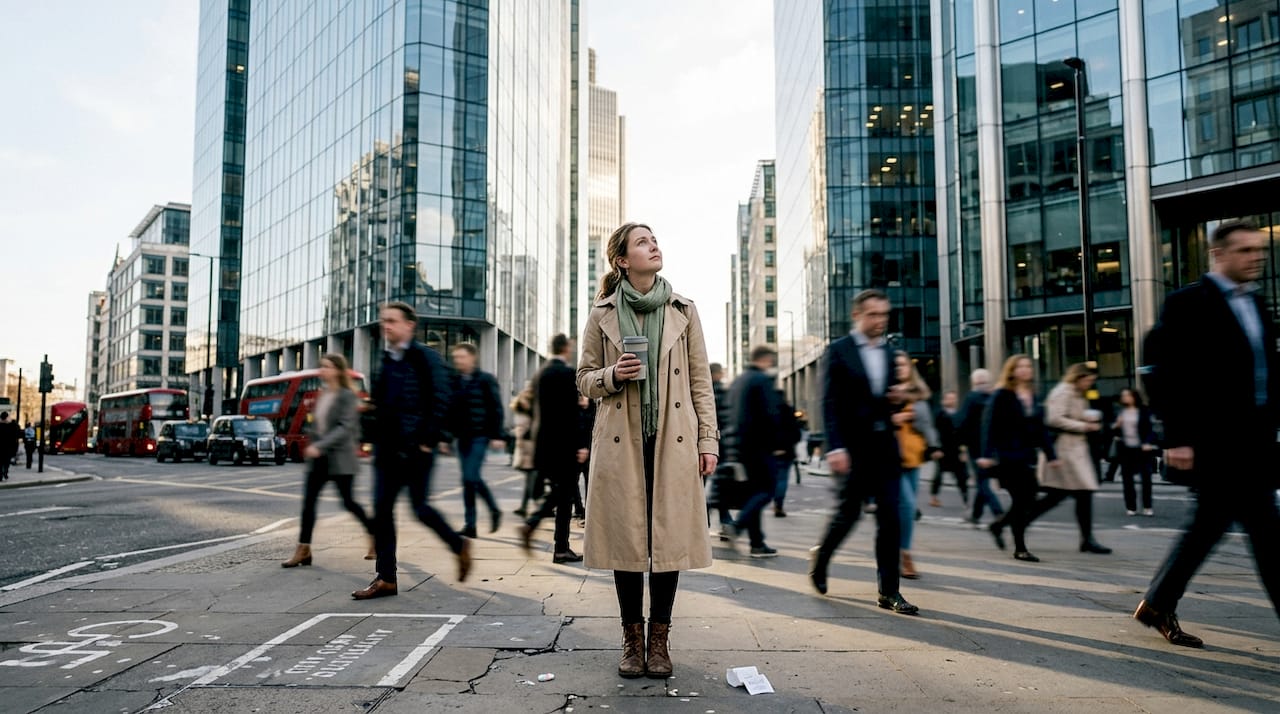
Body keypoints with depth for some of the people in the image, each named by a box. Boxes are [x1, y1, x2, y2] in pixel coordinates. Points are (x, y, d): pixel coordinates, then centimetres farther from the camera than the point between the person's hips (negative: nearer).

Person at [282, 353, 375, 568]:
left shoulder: (347, 396, -10)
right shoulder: (321, 395, 11)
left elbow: (346, 427, -19)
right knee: (308, 501, -1)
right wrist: (312, 445, 7)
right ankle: (303, 551, 3)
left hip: (340, 459, -7)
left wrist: (320, 446, -25)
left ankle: (374, 532, 24)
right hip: (319, 458, 7)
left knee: (348, 502, 2)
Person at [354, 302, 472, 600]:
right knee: (382, 509, 3)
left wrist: (428, 441, -16)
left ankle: (459, 545, 24)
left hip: (416, 449, -7)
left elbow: (439, 401, -13)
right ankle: (386, 578, 10)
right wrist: (377, 439, 12)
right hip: (387, 449, 7)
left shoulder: (425, 357, -8)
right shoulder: (386, 359, 14)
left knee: (420, 508, -1)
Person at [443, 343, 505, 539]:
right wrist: (447, 435, 7)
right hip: (462, 436, 6)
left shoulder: (486, 380, -5)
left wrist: (497, 436, -11)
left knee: (470, 477, -12)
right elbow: (449, 410, 12)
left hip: (480, 436, -6)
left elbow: (496, 409, -6)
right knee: (472, 479, 9)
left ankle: (470, 524, -1)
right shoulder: (453, 381, 9)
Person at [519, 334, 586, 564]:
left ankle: (531, 523, 3)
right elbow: (572, 412, -18)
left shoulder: (542, 373, 11)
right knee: (565, 494, 0)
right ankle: (561, 549, 5)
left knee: (558, 491, 20)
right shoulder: (567, 373, -13)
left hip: (544, 442, 8)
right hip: (564, 442, -8)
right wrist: (580, 444, -15)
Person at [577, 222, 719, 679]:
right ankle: (632, 640, 18)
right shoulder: (602, 315, 5)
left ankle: (659, 640, 17)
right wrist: (613, 375, -11)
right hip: (621, 442, 0)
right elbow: (584, 379, 10)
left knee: (669, 537, 2)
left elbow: (701, 381, 7)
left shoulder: (684, 311, 8)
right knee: (626, 538, 3)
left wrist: (708, 439, 2)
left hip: (673, 442, 1)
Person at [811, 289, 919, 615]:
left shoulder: (890, 352, 14)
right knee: (848, 512, 2)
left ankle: (889, 591, 8)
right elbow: (831, 403, -9)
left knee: (890, 518, 1)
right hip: (854, 446, -5)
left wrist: (899, 398, -2)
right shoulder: (839, 351, -3)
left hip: (885, 445, 5)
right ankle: (820, 559, 30)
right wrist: (835, 447, -18)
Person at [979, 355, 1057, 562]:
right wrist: (986, 454, -19)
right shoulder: (1002, 395, -6)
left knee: (1028, 501, 5)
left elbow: (1040, 429, 16)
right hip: (1008, 457, -7)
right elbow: (990, 426, -12)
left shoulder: (1033, 397, 14)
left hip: (1027, 457, 7)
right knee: (1021, 501, -3)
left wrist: (1051, 455, 11)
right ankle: (1020, 549, 8)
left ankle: (998, 525, 29)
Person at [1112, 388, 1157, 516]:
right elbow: (1113, 429, 13)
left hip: (1141, 448, -3)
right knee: (1127, 478, 4)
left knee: (1146, 477, -2)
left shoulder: (1143, 411, -1)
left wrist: (1148, 443, -15)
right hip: (1125, 449, 3)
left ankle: (1147, 507, 9)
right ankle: (1131, 507, 10)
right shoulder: (1120, 411, 8)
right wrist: (1116, 426, -8)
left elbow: (1149, 429, -2)